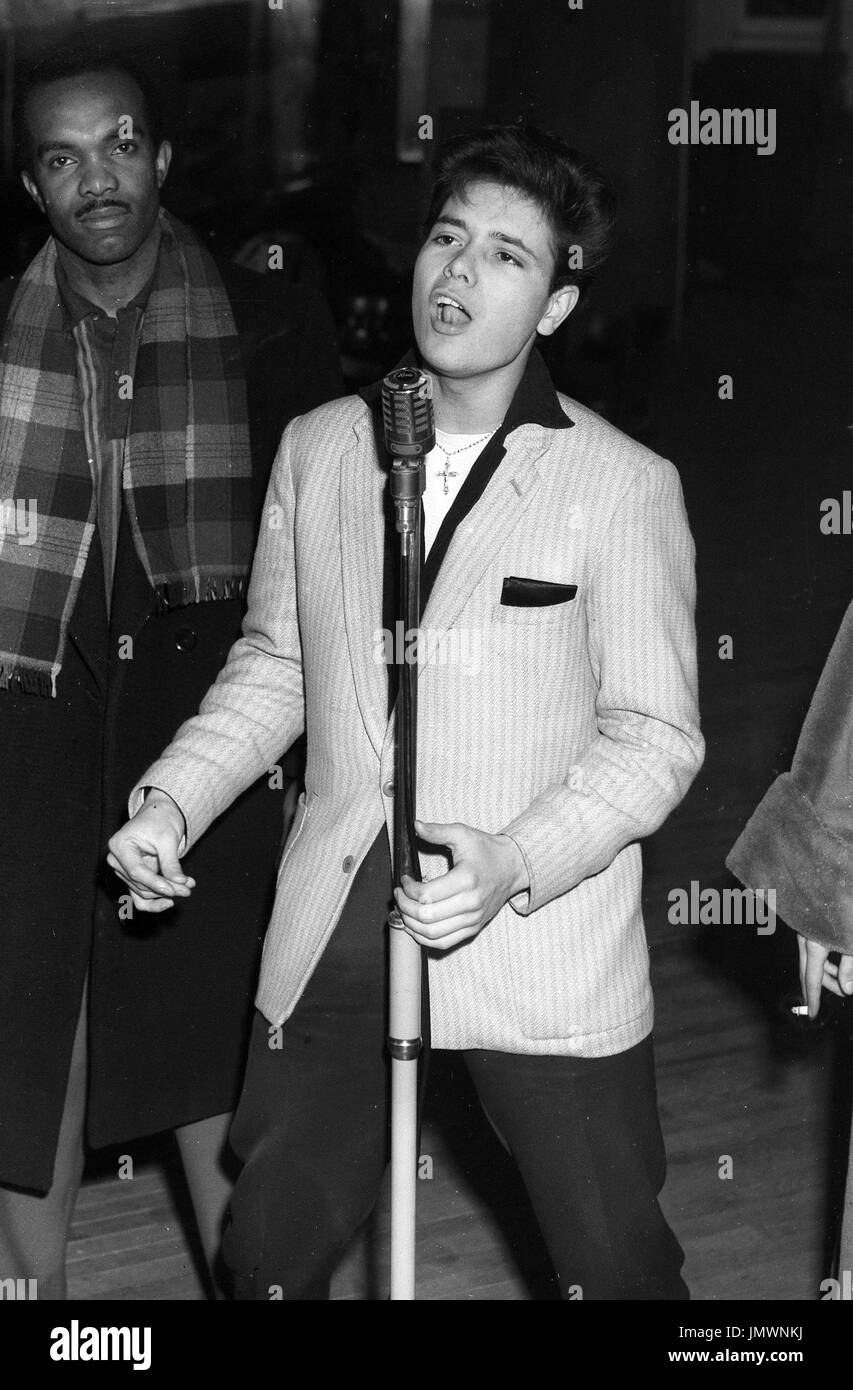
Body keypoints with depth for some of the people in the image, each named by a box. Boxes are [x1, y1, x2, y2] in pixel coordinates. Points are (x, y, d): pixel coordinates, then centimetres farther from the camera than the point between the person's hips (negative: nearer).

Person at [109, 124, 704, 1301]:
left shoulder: (626, 486, -8)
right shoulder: (316, 449, 5)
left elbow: (656, 737, -6)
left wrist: (514, 864, -21)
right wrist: (171, 800, -1)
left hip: (542, 947, -3)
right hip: (333, 937, 4)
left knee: (617, 1266, 5)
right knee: (269, 1250, 14)